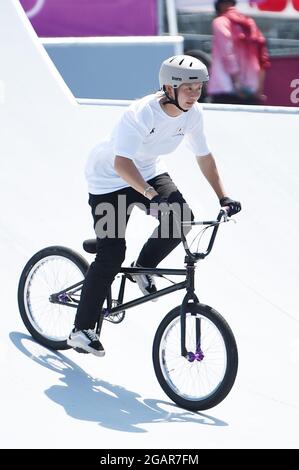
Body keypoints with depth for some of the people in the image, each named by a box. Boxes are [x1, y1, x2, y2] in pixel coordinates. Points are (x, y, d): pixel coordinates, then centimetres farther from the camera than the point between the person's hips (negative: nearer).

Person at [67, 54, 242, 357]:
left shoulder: (193, 114, -14)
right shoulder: (141, 113, -34)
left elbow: (204, 157, 0)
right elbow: (121, 163, -44)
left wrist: (222, 196, -6)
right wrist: (151, 195, -56)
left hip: (148, 171, 6)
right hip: (109, 177, -6)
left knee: (181, 218, -20)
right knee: (111, 256, -11)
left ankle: (143, 268, 8)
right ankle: (81, 330, -1)